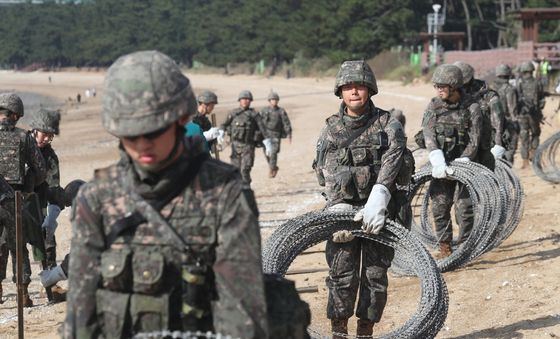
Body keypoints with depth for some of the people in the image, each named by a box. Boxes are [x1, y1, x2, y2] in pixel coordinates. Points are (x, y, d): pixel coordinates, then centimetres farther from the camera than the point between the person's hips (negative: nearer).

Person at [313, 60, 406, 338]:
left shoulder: (388, 126, 1)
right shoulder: (331, 129, 6)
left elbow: (390, 164, -14)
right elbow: (328, 173, -6)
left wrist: (376, 202, -30)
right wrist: (339, 209, -23)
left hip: (378, 211, 0)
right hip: (343, 208, 0)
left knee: (375, 274, 3)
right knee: (342, 275, -4)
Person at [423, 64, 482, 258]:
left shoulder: (471, 109, -7)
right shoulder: (433, 106, 2)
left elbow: (474, 141, -9)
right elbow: (429, 135, -9)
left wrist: (461, 163, -20)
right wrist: (438, 161, -24)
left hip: (465, 163, -3)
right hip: (441, 164, 3)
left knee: (465, 208, -3)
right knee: (439, 206, 1)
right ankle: (445, 247, 13)